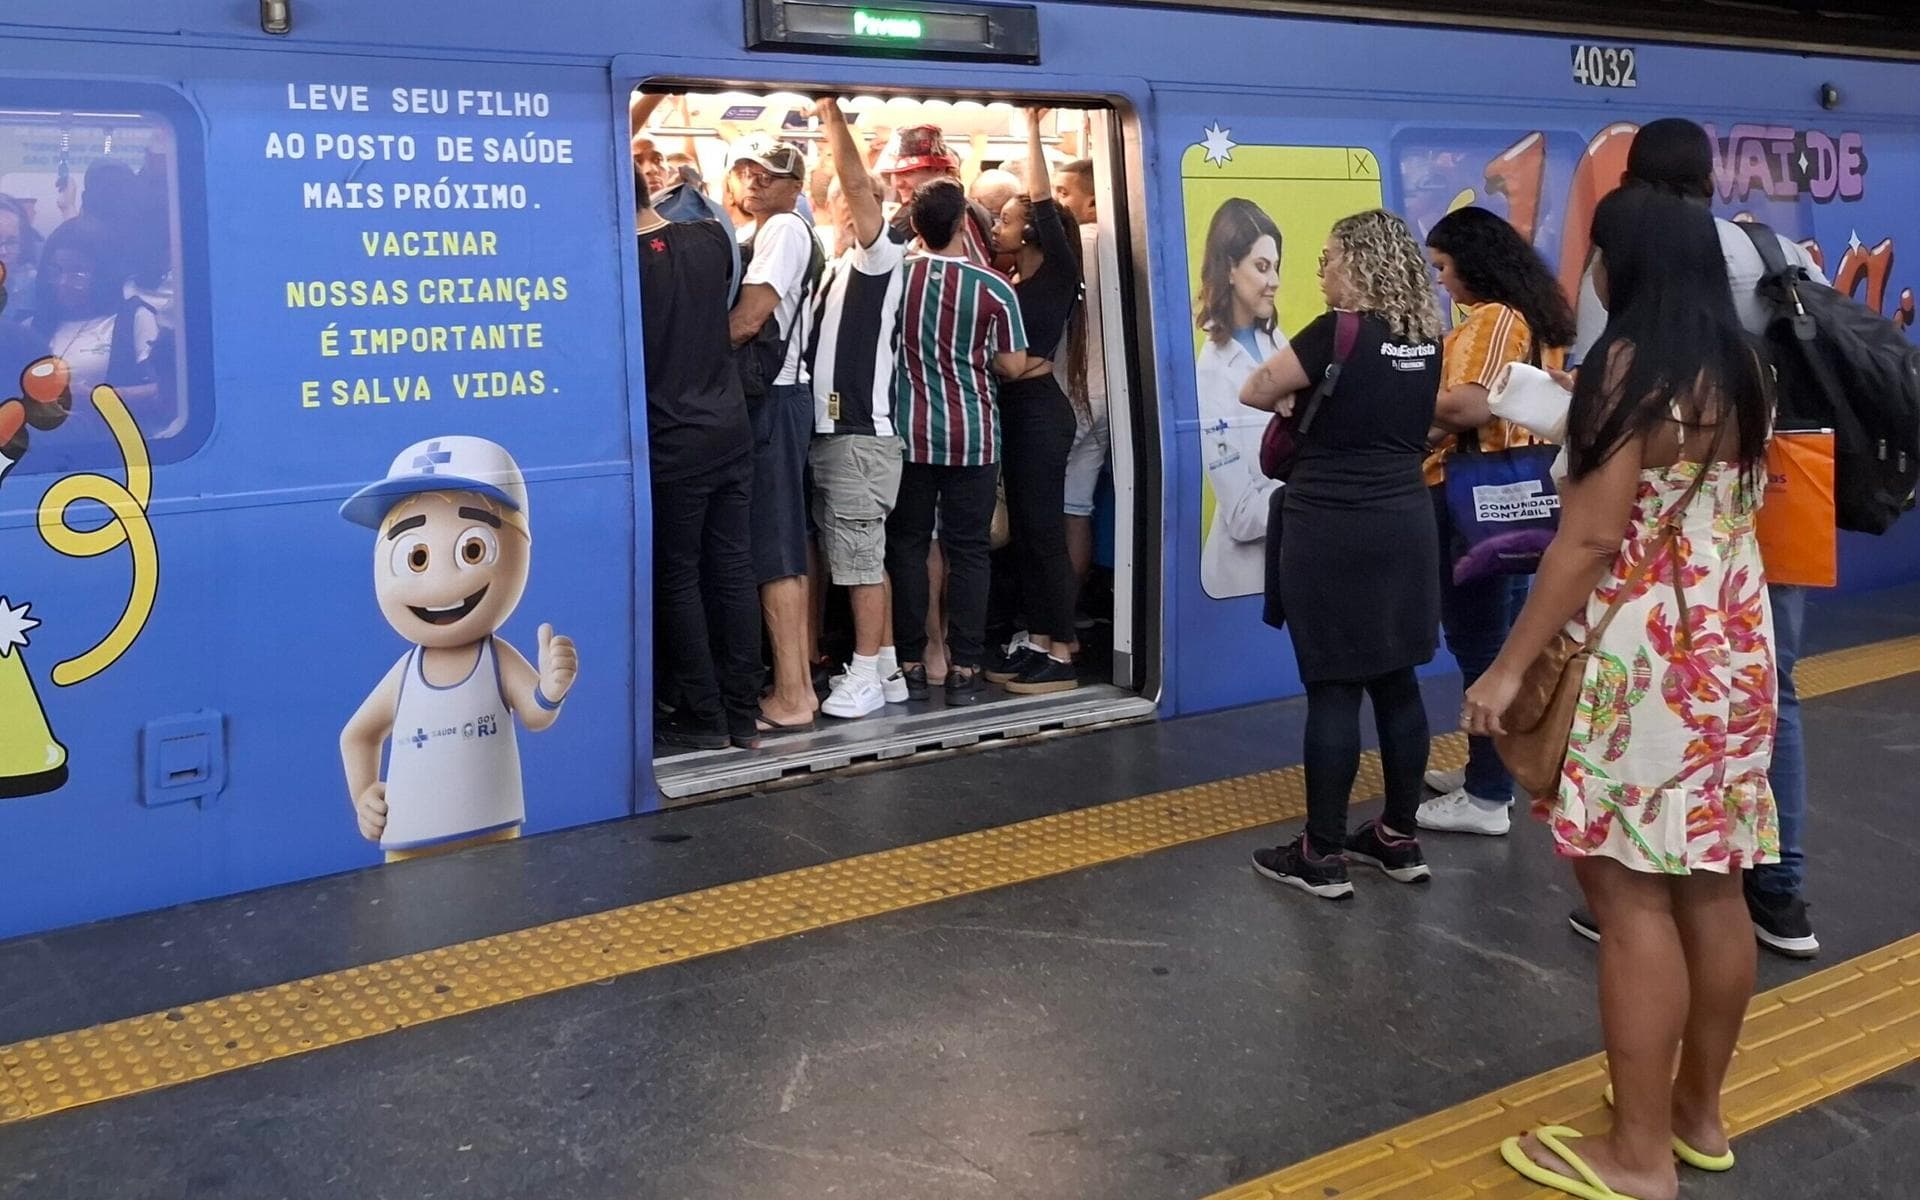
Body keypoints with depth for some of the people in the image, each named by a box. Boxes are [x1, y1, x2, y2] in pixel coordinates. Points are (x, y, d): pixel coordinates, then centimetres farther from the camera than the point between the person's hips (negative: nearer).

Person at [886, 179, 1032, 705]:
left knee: (907, 545, 9)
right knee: (968, 549, 4)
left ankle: (910, 664, 11)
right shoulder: (994, 289, -8)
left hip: (909, 432, 1)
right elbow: (1013, 365, -3)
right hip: (972, 435, -1)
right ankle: (964, 670, 3)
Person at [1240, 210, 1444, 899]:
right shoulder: (1427, 339, 7)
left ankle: (1321, 857, 6)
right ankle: (1399, 839, 22)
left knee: (1333, 690, -2)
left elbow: (1254, 392, -5)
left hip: (1332, 531, -7)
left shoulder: (1339, 332, -14)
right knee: (1396, 683, 13)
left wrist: (1296, 402, 13)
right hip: (1404, 525, 7)